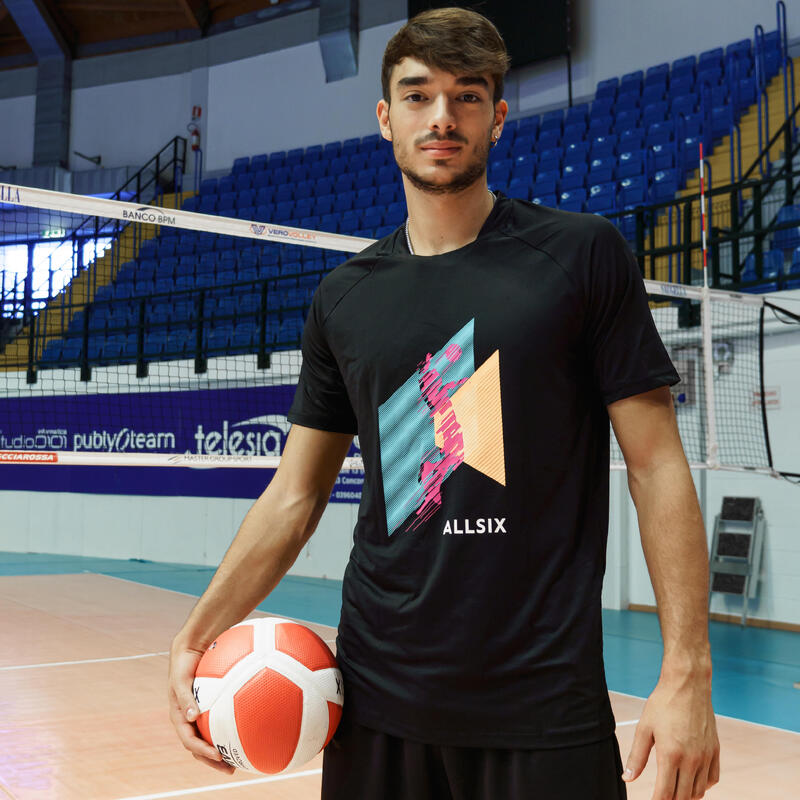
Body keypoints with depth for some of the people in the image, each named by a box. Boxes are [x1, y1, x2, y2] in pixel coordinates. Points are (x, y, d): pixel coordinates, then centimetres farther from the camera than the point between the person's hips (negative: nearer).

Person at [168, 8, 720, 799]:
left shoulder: (582, 253, -4)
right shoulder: (342, 297, 6)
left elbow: (657, 465, -5)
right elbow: (296, 490, 9)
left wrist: (686, 673, -11)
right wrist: (197, 634, -1)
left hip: (545, 704, -3)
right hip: (375, 693, 4)